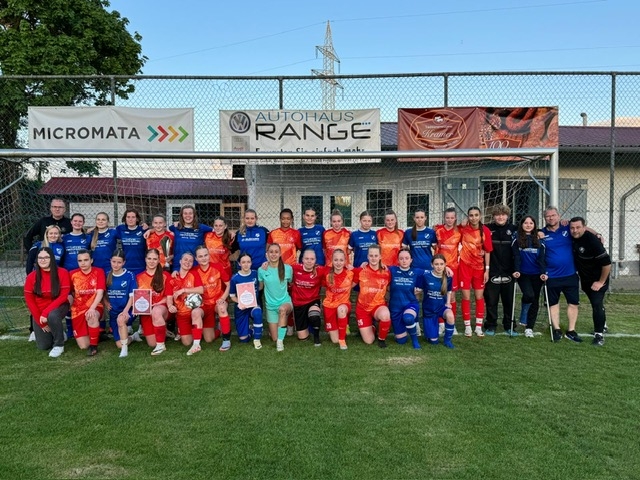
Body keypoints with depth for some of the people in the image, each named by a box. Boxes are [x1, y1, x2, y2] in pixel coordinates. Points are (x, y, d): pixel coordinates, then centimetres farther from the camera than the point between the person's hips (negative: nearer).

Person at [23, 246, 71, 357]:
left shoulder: (62, 273, -15)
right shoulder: (31, 277, -8)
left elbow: (63, 296, -17)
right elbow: (29, 300, -5)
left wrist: (46, 313, -25)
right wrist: (41, 321, -8)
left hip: (58, 307, -2)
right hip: (39, 312, 3)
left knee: (52, 316, -39)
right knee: (43, 346, -4)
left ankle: (59, 344, -15)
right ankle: (57, 332, 31)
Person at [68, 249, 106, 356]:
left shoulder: (99, 272, -6)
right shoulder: (73, 274, 1)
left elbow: (100, 293, -15)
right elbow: (69, 294, 12)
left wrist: (92, 308, -29)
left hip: (95, 307, -2)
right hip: (78, 309, 2)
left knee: (92, 316, -41)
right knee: (83, 346, -9)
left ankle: (93, 346, -20)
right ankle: (96, 334, 27)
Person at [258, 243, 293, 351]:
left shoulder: (288, 268, -9)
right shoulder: (262, 270, -8)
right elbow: (260, 287, 8)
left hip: (285, 302, -2)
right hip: (270, 306, 2)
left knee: (283, 309, -41)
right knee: (274, 338, 4)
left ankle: (281, 340, -29)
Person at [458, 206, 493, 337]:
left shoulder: (485, 230, -6)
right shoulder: (462, 228, -6)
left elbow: (487, 251, -2)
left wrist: (487, 270, -3)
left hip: (479, 267, 1)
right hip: (465, 266, -1)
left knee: (479, 297, 8)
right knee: (466, 297, 1)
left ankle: (479, 327, 18)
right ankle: (467, 327, 12)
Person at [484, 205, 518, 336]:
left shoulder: (514, 229, 3)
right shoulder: (487, 229, 1)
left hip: (508, 271, 1)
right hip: (492, 271, -1)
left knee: (509, 300, 9)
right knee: (491, 300, 4)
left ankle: (509, 326, 21)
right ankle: (490, 326, 16)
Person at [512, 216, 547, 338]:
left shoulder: (539, 240, 9)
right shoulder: (517, 239, 2)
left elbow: (541, 258, 2)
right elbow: (516, 256, -5)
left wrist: (543, 272, -10)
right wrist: (516, 270, -17)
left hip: (537, 275, 3)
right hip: (523, 274, -3)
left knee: (535, 300, 4)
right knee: (529, 295, -23)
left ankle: (529, 328, 12)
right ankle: (523, 319, 4)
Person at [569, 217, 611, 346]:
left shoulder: (592, 241, -30)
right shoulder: (572, 237, -10)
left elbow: (607, 262, -27)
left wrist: (601, 282, -19)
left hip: (597, 279, -7)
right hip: (584, 278, 7)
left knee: (597, 304, -12)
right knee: (595, 303, 21)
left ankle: (599, 335, -4)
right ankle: (602, 326, 40)